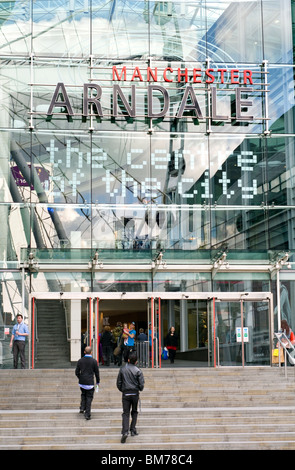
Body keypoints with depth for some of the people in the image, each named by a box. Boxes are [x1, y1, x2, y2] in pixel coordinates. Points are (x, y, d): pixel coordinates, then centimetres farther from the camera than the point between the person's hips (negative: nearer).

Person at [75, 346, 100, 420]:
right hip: (90, 383, -3)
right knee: (89, 397, 4)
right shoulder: (94, 361, -8)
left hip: (82, 382, 3)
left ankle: (82, 407, 15)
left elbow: (77, 372, 3)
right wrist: (98, 382, 12)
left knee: (83, 394, 27)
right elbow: (97, 373, -2)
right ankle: (87, 414, 2)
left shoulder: (80, 361, -1)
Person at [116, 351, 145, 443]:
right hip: (135, 393, 0)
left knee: (126, 413, -1)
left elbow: (119, 383, 4)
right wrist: (140, 389, 14)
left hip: (125, 394, 1)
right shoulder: (138, 371, -7)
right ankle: (133, 430, 20)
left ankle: (125, 431, -18)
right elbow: (141, 384, -8)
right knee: (134, 412, 19)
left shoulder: (122, 369, 0)